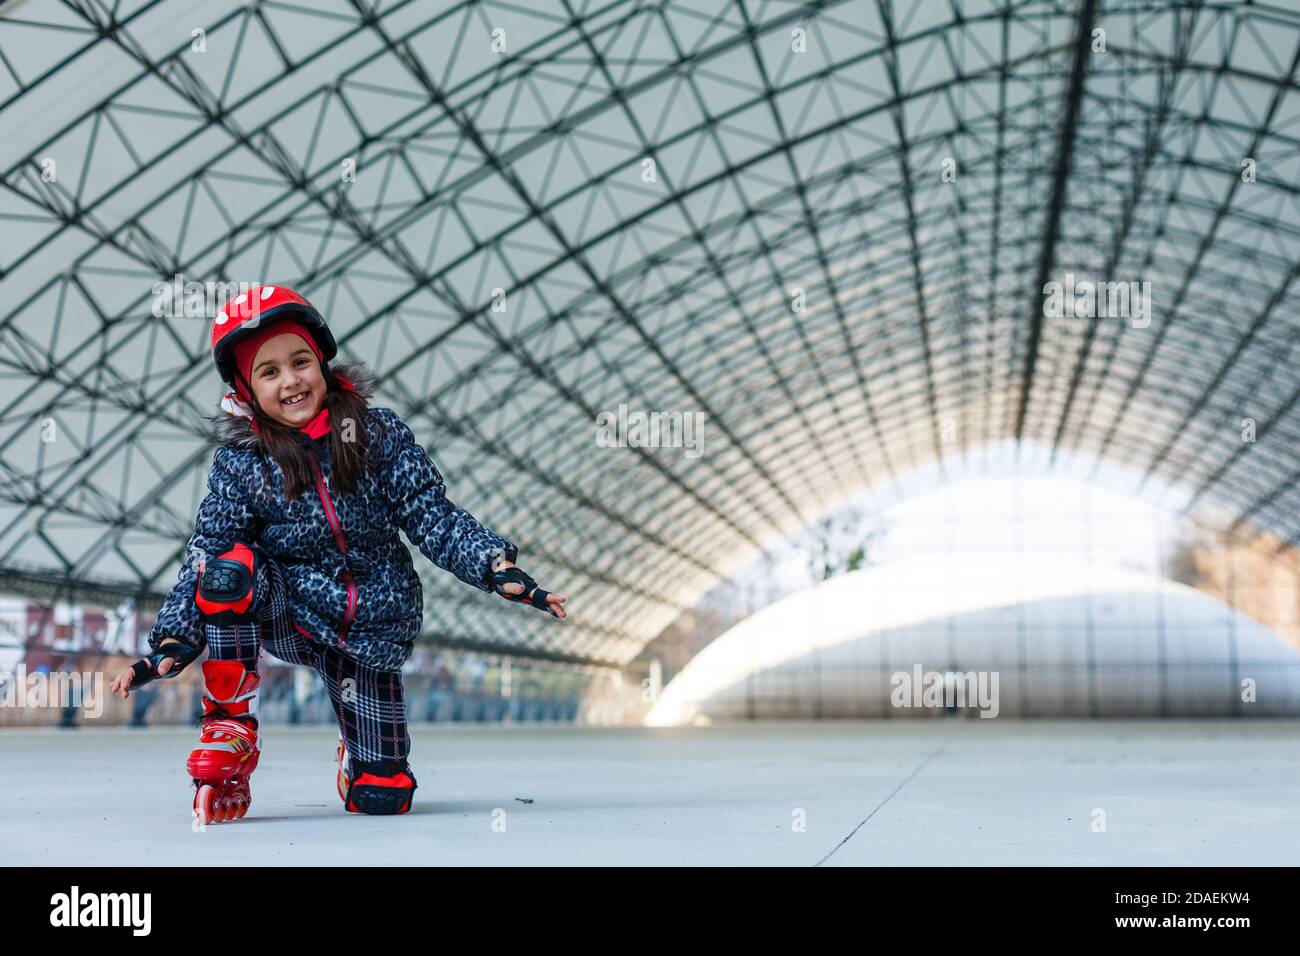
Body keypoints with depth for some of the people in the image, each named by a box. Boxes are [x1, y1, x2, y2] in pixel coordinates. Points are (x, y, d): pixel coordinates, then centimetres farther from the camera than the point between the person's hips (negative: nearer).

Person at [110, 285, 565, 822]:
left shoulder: (380, 435, -7)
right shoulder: (239, 464, -7)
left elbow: (435, 519, -9)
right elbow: (204, 557, -11)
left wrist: (501, 570, -24)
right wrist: (173, 643, -25)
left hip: (372, 634, 0)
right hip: (286, 617, 0)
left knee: (381, 799, -3)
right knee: (229, 566, -32)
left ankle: (360, 750, 37)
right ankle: (229, 733, -16)